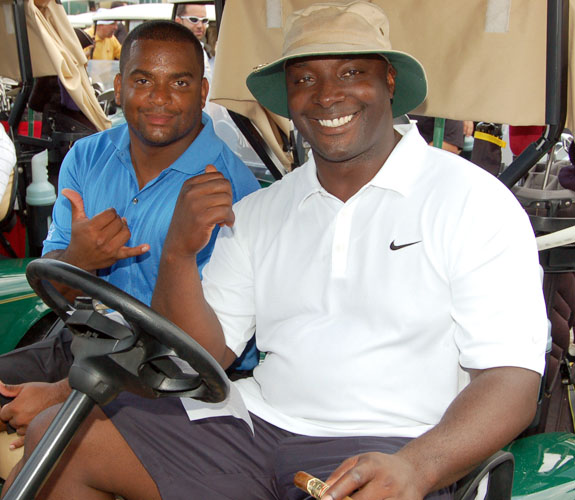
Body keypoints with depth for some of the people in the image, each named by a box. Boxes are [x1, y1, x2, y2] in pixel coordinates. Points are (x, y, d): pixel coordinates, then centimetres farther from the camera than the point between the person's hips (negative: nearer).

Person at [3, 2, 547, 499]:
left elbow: (511, 376, -10)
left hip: (386, 448, -4)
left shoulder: (471, 201, -3)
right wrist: (178, 254, -8)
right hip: (256, 419, 5)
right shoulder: (258, 211, 12)